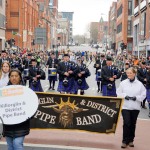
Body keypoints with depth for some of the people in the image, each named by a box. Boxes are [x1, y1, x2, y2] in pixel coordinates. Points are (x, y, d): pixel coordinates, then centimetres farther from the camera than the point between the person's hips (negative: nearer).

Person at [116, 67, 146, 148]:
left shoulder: (139, 84, 0)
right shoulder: (123, 83, 1)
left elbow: (143, 94, 1)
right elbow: (118, 92, 3)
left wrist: (136, 97, -15)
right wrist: (124, 96, -14)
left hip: (135, 107, 1)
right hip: (125, 106, -1)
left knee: (133, 124, 10)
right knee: (126, 123, -10)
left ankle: (131, 140, 24)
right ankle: (125, 141, -1)